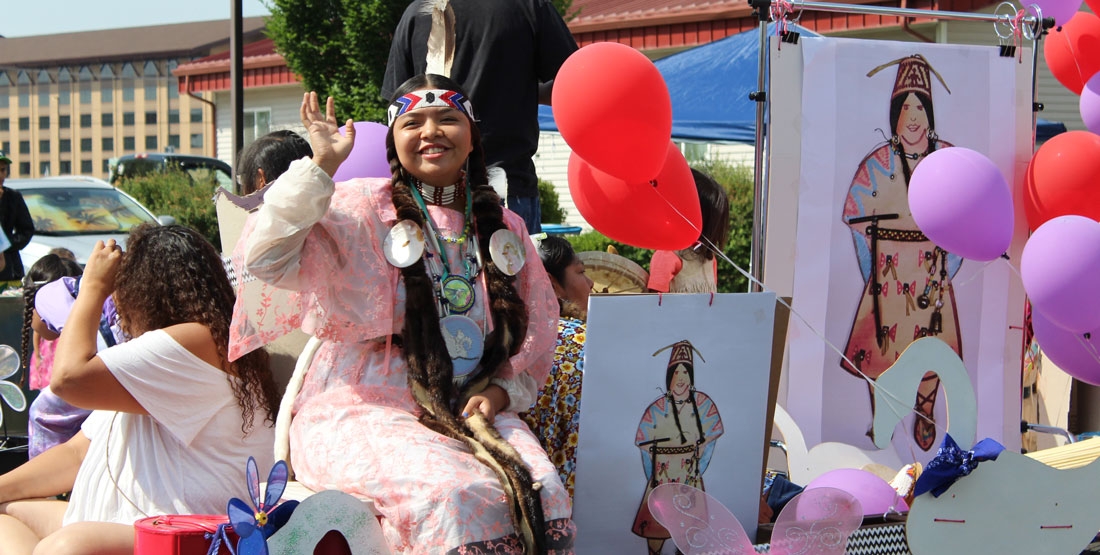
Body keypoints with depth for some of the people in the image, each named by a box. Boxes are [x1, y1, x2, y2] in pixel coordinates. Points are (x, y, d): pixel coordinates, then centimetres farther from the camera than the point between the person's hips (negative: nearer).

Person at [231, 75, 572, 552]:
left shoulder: (505, 228, 17)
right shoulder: (362, 209, 3)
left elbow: (535, 336, 22)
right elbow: (266, 260, -12)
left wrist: (499, 392, 2)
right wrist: (322, 166, -13)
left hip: (467, 412, 4)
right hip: (362, 410, -4)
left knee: (543, 494, -27)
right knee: (458, 495, -34)